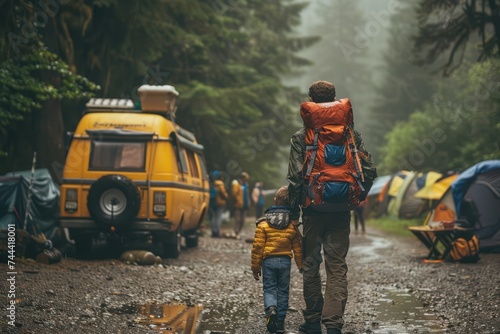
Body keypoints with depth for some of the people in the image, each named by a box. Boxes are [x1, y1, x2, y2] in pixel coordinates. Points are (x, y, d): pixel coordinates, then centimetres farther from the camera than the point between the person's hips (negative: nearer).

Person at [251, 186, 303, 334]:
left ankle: (271, 308, -24)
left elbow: (258, 247, -6)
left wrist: (255, 266, 3)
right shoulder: (293, 225, 0)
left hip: (268, 261, -1)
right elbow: (298, 247, 3)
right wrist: (301, 265, 14)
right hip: (285, 261, 1)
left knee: (269, 288, 7)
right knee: (283, 291, 10)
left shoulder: (263, 224, -6)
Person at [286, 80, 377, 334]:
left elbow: (295, 178, -9)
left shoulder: (301, 136, -5)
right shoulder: (350, 134, 2)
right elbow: (370, 170, 0)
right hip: (341, 211, 1)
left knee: (311, 264, 11)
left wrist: (293, 211, 0)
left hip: (313, 209, -1)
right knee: (337, 266, 2)